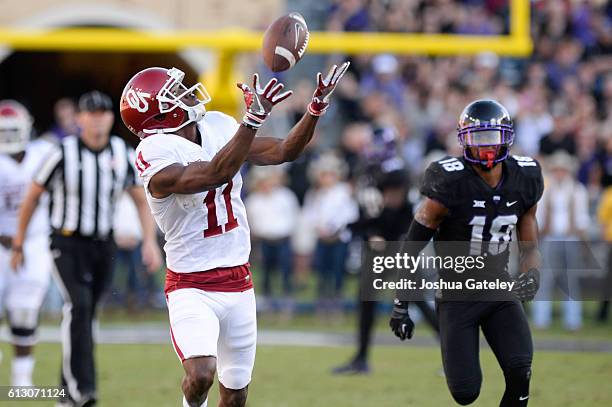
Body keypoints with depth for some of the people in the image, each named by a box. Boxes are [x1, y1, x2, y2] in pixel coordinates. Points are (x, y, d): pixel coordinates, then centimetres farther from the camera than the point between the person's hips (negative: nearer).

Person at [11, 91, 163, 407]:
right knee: (78, 307, -23)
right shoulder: (63, 154, -12)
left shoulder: (123, 155, -1)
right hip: (67, 243, -4)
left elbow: (141, 201, 9)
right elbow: (32, 197, -1)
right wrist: (18, 244, 3)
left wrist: (150, 241, -5)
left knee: (85, 316, 10)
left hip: (102, 244, 4)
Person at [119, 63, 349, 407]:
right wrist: (255, 118, -41)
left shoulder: (218, 127, 2)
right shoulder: (158, 161, -20)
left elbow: (284, 152, 4)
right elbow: (217, 174, -34)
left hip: (238, 283, 6)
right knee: (201, 375, -27)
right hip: (192, 286, -6)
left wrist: (317, 106, -9)